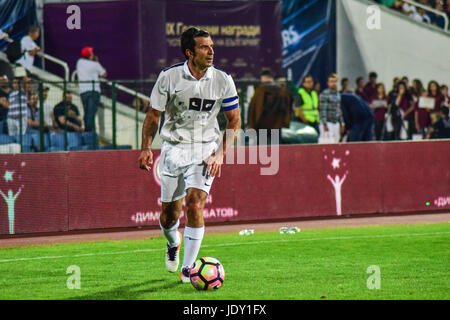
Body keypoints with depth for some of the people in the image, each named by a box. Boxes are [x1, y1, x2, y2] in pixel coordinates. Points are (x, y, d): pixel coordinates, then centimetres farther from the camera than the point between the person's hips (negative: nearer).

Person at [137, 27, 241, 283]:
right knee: (169, 215, 5)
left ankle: (188, 268, -6)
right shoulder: (169, 77, -7)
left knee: (195, 205, -18)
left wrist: (221, 154, -5)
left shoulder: (223, 81, -5)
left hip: (205, 150, -1)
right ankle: (173, 243, 42)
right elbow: (154, 115, 3)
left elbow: (234, 120, 5)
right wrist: (146, 148, -7)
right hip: (174, 149, 1)